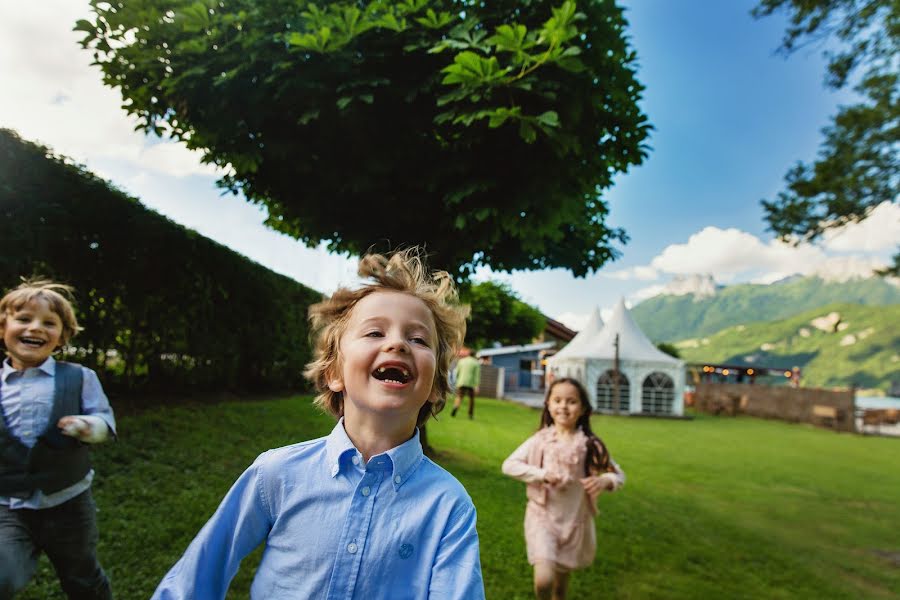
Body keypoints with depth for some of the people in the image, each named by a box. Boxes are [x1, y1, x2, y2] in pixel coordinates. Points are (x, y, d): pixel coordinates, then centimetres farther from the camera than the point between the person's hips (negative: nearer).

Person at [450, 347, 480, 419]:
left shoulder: (461, 361, 8)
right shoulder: (476, 363, 4)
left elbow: (457, 372, 9)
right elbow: (477, 375, -4)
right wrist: (477, 386, -7)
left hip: (461, 382, 1)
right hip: (471, 383, 0)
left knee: (459, 397, 0)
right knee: (471, 398, 15)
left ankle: (455, 407, -30)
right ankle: (471, 414, 16)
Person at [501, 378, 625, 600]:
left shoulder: (590, 445, -5)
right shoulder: (540, 440, -7)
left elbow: (619, 475, 2)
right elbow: (509, 465, -8)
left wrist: (604, 481, -20)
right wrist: (542, 474, -20)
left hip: (575, 520, 2)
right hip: (543, 516, -2)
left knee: (562, 578, 18)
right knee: (544, 579, -18)